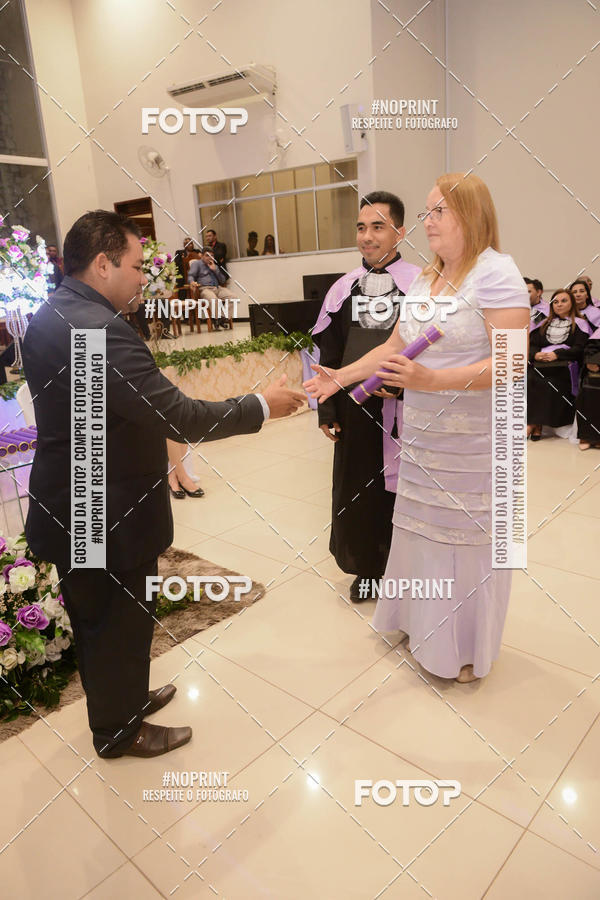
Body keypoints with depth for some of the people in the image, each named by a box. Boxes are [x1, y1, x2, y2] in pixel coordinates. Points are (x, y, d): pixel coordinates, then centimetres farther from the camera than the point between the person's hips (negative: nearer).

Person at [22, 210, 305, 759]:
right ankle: (120, 730, 37)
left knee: (94, 620, 25)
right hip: (109, 518, -10)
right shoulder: (100, 330, -28)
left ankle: (119, 699, 49)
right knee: (122, 624, 13)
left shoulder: (48, 316, 5)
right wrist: (263, 405, -18)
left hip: (69, 507, 10)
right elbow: (184, 418, -30)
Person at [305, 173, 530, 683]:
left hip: (473, 440, -7)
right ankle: (427, 626, 38)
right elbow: (394, 347, 14)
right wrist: (342, 376, 4)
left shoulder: (496, 273, -13)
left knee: (467, 538, 6)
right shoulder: (425, 280, 11)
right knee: (424, 530, 15)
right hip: (422, 431, 7)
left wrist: (431, 380, -31)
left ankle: (466, 647, 30)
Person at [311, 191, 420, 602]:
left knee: (402, 489, 7)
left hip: (406, 410, -3)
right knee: (357, 491, 12)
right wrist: (327, 409, 6)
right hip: (356, 410, 4)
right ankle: (367, 568, 33)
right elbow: (329, 356, 8)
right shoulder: (343, 289, 6)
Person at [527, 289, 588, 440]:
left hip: (565, 365, -3)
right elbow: (531, 344, 16)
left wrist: (557, 354, -14)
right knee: (530, 378, -31)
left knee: (547, 383, -34)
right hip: (540, 362, 3)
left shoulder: (579, 324, 14)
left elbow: (579, 349, 0)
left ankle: (536, 424, -28)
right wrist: (535, 354, -8)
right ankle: (534, 421, -27)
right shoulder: (544, 324, 27)